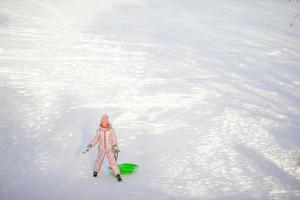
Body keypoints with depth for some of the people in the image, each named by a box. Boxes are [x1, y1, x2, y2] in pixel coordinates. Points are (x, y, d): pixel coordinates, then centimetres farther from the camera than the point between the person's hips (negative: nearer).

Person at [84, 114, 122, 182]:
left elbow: (114, 139, -7)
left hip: (110, 148, -2)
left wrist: (115, 146, -18)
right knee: (99, 160, 14)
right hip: (101, 148, 2)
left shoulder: (111, 129, -13)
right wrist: (90, 145, 0)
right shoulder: (99, 130, -7)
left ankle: (117, 174, 2)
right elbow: (96, 139, 4)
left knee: (112, 161, -6)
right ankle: (96, 171, 39)